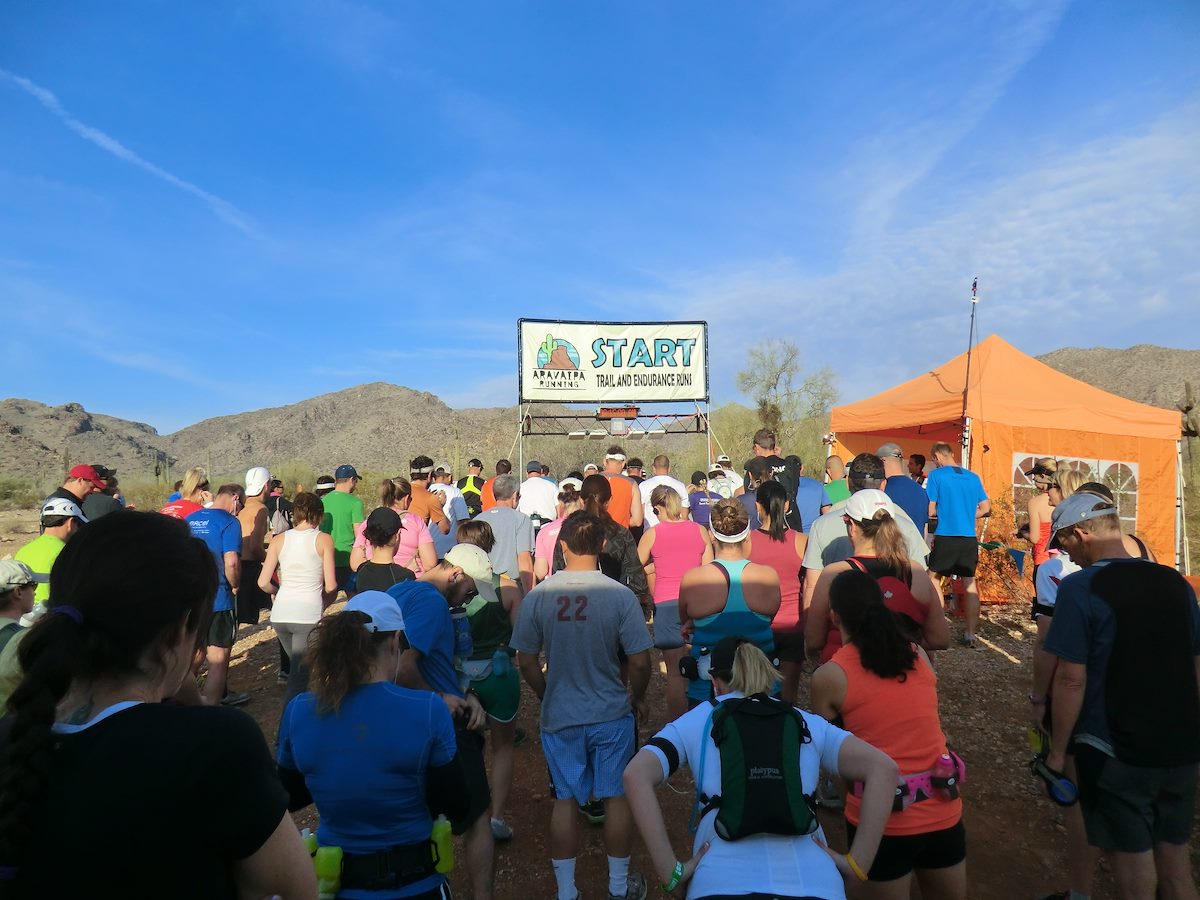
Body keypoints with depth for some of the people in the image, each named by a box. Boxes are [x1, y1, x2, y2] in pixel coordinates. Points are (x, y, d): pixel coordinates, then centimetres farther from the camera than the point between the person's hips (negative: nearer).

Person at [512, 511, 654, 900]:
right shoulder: (620, 595, -17)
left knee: (565, 802, 16)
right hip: (612, 715, -1)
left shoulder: (537, 596, -13)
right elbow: (640, 663, -12)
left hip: (558, 717, 1)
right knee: (617, 797, 17)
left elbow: (526, 663, -4)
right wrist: (638, 697, 7)